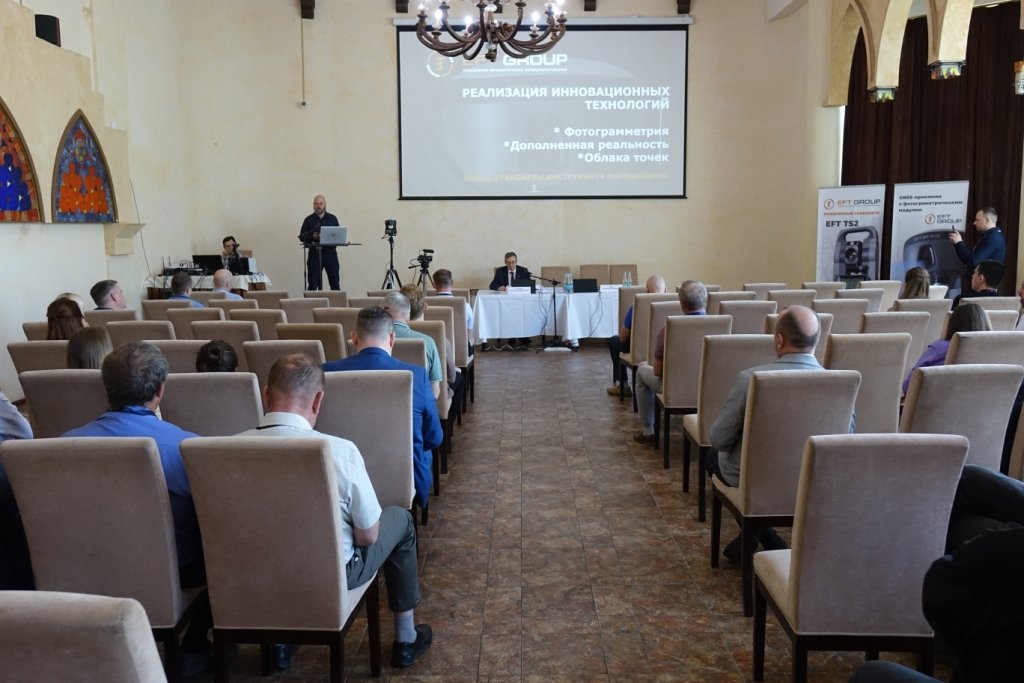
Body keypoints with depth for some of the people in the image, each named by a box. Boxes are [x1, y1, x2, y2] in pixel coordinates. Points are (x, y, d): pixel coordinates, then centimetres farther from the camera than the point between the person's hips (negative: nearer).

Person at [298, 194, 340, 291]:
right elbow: (302, 236, 3)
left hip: (330, 252, 1)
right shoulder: (309, 219, 6)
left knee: (335, 281, 2)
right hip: (315, 253, -1)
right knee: (313, 284, 0)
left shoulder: (332, 218, 10)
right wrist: (312, 237, -15)